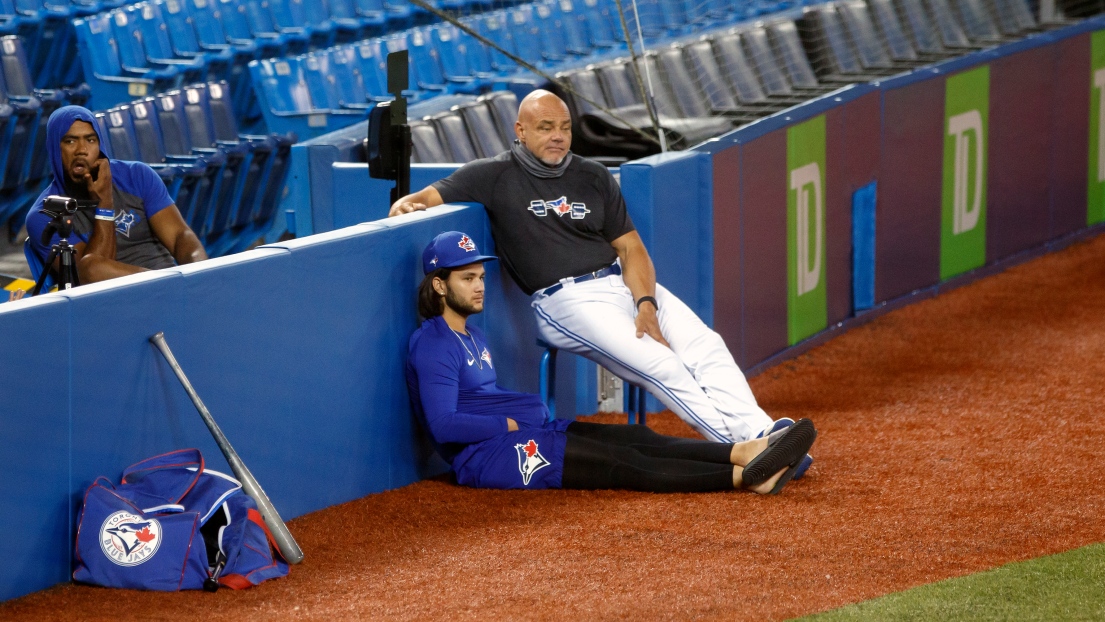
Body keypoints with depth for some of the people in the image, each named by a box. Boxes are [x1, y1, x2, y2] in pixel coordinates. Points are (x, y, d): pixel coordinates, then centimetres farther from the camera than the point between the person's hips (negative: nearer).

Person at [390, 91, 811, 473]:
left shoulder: (594, 178, 16)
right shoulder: (496, 176, 3)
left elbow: (630, 247, 12)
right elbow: (427, 198, -1)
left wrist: (646, 303, -7)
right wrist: (406, 204, -27)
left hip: (625, 283, 6)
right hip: (565, 301, -6)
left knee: (706, 346, -17)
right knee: (659, 364, -26)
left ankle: (759, 433, -29)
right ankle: (740, 448, -32)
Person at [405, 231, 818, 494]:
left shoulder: (471, 337, 23)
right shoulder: (432, 345, -10)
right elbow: (445, 425, -20)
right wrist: (510, 423, -14)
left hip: (528, 434, 10)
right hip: (487, 454, -10)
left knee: (639, 439, -9)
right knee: (623, 464, -20)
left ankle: (745, 452, -25)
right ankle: (745, 477, -30)